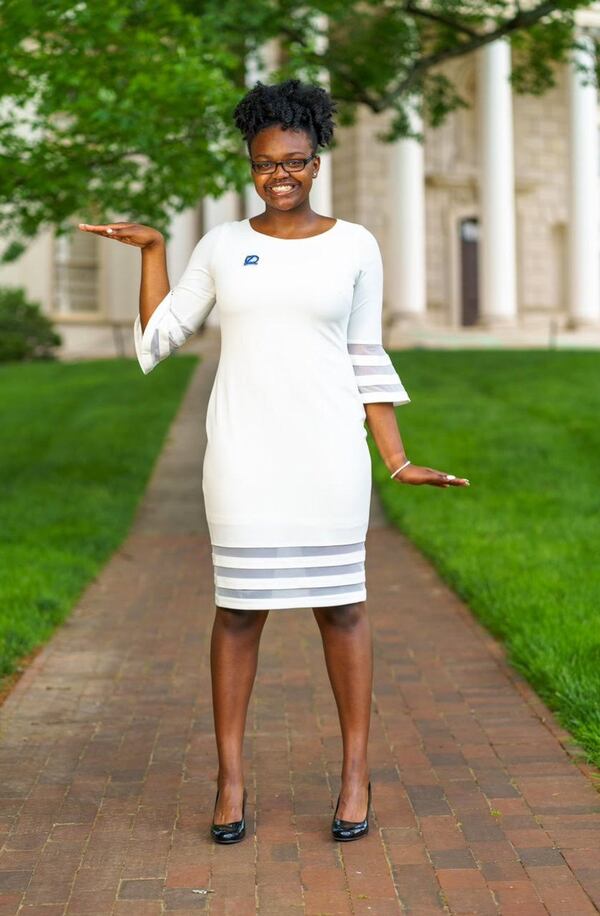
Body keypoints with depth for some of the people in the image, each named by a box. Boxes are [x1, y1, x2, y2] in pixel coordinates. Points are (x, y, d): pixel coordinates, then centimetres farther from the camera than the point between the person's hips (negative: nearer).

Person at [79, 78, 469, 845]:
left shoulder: (354, 246, 5)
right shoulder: (224, 245, 8)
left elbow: (366, 361, 8)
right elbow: (159, 337, 11)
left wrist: (397, 460, 1)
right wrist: (152, 247, 5)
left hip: (327, 446, -1)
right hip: (244, 448, 1)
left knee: (339, 602, 3)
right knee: (240, 606, 3)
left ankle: (355, 769, 17)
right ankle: (230, 775, 15)